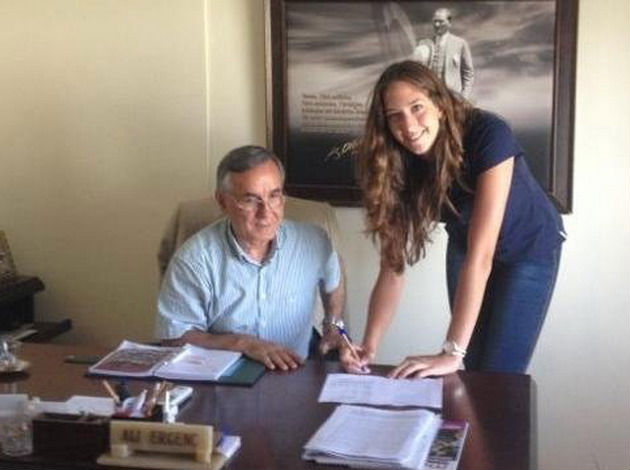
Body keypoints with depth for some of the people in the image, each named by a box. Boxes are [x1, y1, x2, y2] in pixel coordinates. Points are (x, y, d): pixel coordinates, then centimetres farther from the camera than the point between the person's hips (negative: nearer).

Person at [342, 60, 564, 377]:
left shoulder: (488, 135, -35)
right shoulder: (399, 164, -21)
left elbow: (481, 253, -39)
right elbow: (392, 267, -21)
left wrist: (452, 353, -42)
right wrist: (369, 347, -35)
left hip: (528, 249, -4)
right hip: (463, 248, 4)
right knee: (474, 372, 10)